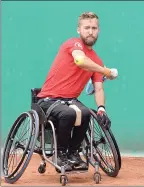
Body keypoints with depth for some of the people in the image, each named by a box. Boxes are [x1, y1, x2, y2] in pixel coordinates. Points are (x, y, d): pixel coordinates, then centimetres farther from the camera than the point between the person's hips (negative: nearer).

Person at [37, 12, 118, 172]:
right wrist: (107, 71, -21)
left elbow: (99, 89, 5)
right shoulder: (74, 43, -8)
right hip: (49, 99, -5)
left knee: (85, 113, -29)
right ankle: (61, 155, -11)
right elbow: (80, 60, -30)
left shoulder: (97, 61, 10)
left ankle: (73, 154, -6)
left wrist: (101, 108, -15)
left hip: (71, 100, 5)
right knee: (69, 113, -36)